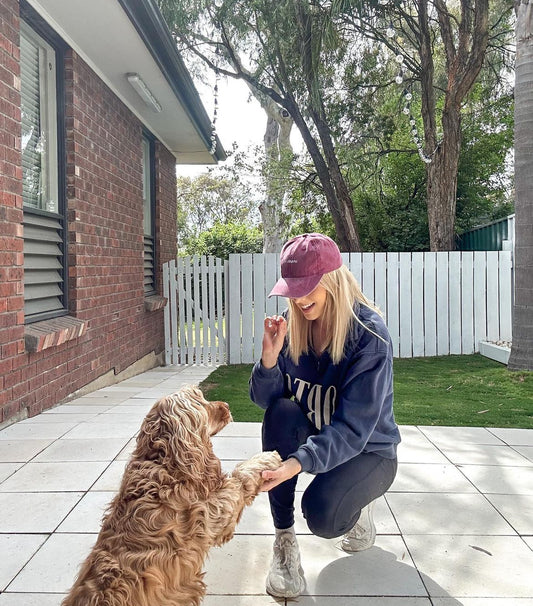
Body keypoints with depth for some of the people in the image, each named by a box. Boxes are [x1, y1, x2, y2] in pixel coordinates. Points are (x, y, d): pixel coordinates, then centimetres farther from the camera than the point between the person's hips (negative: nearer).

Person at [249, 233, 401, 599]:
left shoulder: (369, 334, -25)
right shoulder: (292, 326, -10)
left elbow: (353, 428, -30)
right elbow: (265, 400, -8)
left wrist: (296, 463, -45)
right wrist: (269, 358, -29)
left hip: (368, 450, -4)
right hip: (312, 438, 5)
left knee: (322, 514, -31)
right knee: (282, 412, -28)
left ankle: (358, 503, 8)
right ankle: (284, 542, -17)